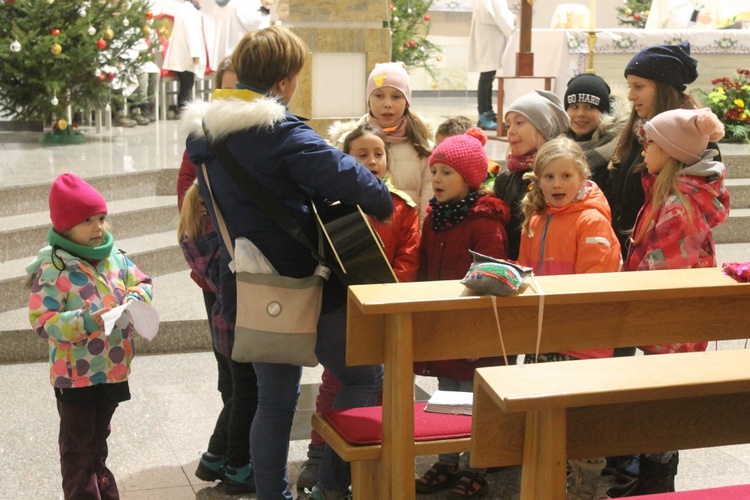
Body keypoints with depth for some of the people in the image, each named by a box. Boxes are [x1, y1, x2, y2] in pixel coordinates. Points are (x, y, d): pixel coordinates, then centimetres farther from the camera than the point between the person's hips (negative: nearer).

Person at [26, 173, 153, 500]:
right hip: (76, 376, -7)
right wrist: (87, 322, -33)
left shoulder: (115, 258, 0)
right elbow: (42, 323, -23)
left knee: (98, 439, 24)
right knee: (78, 446, 7)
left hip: (112, 371, 7)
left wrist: (136, 297, -9)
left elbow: (142, 282, 13)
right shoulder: (51, 270, -20)